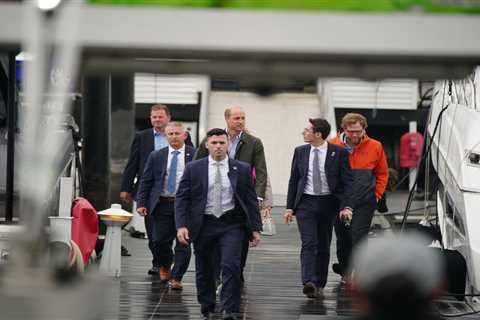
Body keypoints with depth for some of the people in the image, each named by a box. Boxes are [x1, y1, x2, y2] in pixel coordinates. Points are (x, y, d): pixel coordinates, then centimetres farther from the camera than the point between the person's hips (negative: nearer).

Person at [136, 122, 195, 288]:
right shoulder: (156, 156, 7)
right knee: (160, 240, 4)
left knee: (183, 243, -3)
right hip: (162, 204, 2)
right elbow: (146, 181, 8)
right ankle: (165, 266, 33)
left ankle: (176, 278, 7)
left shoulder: (195, 155, 0)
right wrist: (142, 203, 0)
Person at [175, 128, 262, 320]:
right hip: (203, 225, 1)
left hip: (231, 225, -1)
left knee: (231, 266, -15)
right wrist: (181, 225, -11)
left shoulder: (242, 169, 3)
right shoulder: (193, 168, 1)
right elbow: (181, 198, 1)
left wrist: (255, 228, 2)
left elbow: (251, 200, 6)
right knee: (204, 271, 9)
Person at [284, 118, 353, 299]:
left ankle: (319, 285, 18)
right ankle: (309, 283, -26)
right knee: (308, 243, -14)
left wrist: (346, 205, -15)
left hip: (327, 203, 0)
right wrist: (290, 207, 5)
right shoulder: (300, 152, 6)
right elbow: (293, 180, 10)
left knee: (323, 245, 8)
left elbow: (347, 181, -4)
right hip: (305, 202, 1)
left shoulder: (339, 153, -3)